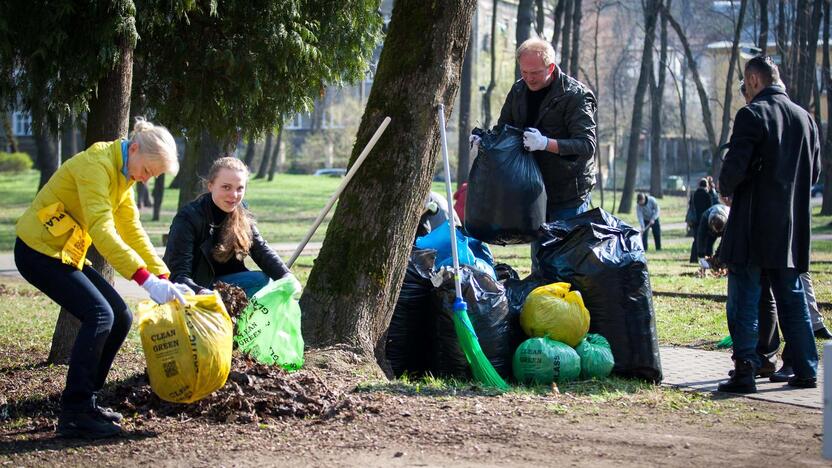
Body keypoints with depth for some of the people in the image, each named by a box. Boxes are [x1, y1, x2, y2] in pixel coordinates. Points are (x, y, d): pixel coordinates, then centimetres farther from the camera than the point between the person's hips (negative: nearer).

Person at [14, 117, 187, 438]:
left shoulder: (123, 174, 9)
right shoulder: (96, 166, -23)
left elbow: (133, 231, 10)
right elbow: (102, 231, -33)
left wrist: (164, 278, -1)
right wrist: (145, 279, -39)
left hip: (66, 254, 10)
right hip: (39, 251, -10)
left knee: (120, 317, 3)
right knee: (99, 315, -21)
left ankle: (84, 402, 11)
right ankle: (75, 415, -19)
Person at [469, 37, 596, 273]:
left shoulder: (576, 96, -13)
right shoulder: (519, 91, 8)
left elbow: (587, 145, -21)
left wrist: (546, 143, -35)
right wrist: (483, 141, -5)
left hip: (569, 194, -6)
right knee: (539, 259, 13)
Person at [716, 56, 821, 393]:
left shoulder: (752, 115, -11)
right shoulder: (805, 118, 10)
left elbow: (735, 166, -18)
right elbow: (815, 172, 14)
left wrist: (725, 189, 2)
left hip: (754, 224, -6)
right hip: (793, 227, 6)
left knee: (744, 300, -3)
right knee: (792, 299, 13)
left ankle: (745, 372, -7)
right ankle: (806, 370, 14)